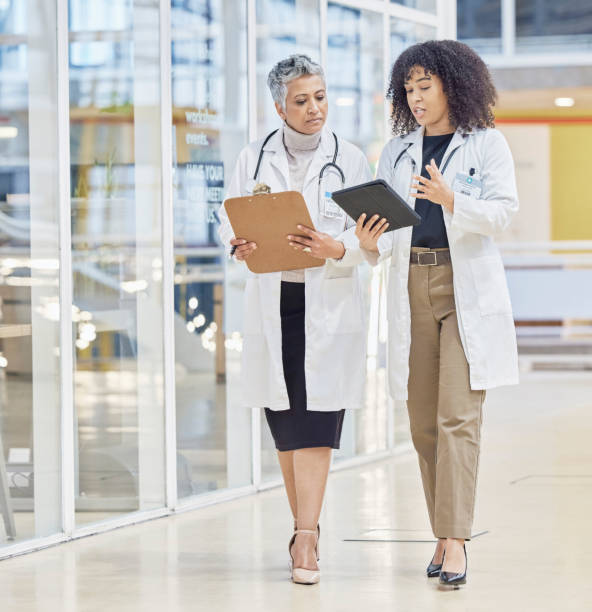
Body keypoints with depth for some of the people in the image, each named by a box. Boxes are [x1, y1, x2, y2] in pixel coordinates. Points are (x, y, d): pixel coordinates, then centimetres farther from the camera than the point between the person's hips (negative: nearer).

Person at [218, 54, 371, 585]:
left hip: (330, 301, -2)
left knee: (315, 422, -10)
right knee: (284, 422, 6)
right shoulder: (253, 159, 9)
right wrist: (239, 244, -15)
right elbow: (230, 217, 7)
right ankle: (307, 528, 18)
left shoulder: (350, 160, 3)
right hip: (271, 301, 2)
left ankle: (306, 539, -12)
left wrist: (337, 249, -22)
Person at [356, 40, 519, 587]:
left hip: (469, 289, -4)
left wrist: (452, 200, -25)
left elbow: (503, 210, -8)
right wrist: (372, 245, -12)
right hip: (413, 289, 4)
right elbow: (381, 216, 10)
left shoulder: (486, 144, 3)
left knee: (459, 418, -12)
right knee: (424, 423, 4)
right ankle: (445, 535, 13)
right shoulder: (397, 151, 15)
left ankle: (456, 542, -15)